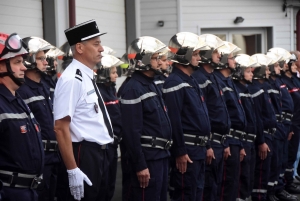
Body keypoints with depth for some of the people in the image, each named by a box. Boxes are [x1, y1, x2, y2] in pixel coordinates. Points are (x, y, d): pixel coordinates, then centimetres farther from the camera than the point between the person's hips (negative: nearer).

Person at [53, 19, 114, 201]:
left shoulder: (88, 77, 12)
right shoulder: (72, 80, -17)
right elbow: (61, 128, -22)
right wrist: (72, 170, -24)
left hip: (99, 153, 9)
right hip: (84, 155, -9)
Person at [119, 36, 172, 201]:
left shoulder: (152, 85, 15)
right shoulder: (133, 89, -15)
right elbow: (132, 132, -20)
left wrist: (164, 152, 17)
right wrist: (140, 165, -21)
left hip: (161, 155, 10)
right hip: (148, 157, -10)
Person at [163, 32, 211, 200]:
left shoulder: (192, 80, 16)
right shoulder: (174, 83, -15)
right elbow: (174, 121, -21)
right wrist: (180, 152, -22)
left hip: (199, 148, 10)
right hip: (186, 150, -10)